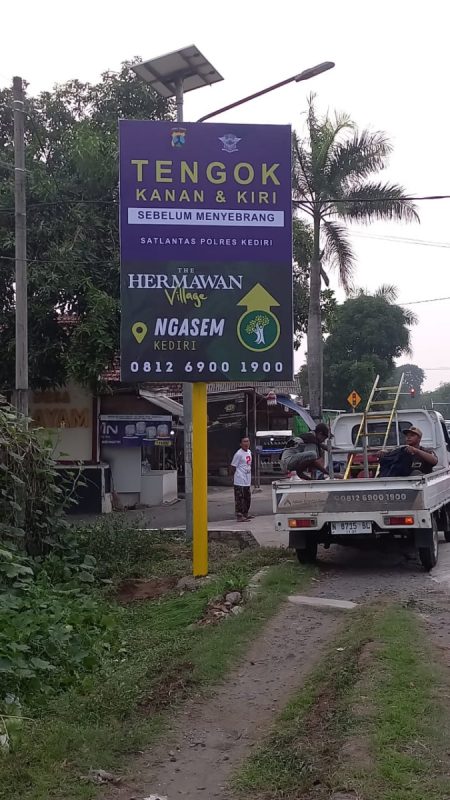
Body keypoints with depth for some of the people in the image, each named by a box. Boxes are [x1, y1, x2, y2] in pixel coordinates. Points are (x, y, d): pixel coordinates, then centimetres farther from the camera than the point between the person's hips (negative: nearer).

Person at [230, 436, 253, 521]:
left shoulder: (249, 452, 12)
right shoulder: (238, 454, -15)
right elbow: (233, 467, -12)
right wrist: (236, 477, -8)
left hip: (247, 481, 9)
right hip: (240, 482, -9)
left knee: (247, 498, 17)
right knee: (240, 498, -7)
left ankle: (245, 514, 29)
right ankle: (239, 515, -4)